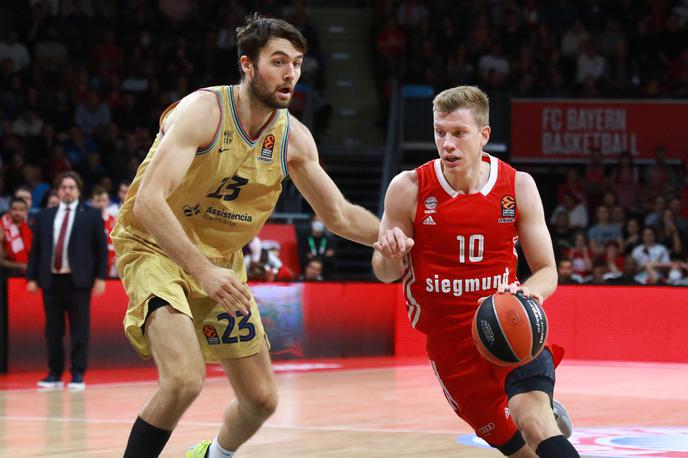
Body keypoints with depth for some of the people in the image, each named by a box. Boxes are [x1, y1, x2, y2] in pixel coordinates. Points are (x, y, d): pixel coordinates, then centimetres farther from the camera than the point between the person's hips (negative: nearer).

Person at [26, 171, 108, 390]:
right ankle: (55, 374, 11)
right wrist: (32, 277, 6)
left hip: (78, 281, -3)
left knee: (79, 329, -2)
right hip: (51, 280, 3)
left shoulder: (91, 216, 5)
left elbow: (102, 248, 3)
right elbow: (35, 249, 12)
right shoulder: (44, 216, 12)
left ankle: (78, 375, 2)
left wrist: (100, 278, -4)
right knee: (53, 330, 5)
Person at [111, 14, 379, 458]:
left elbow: (339, 215, 7)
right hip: (156, 249, -6)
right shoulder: (204, 111, -24)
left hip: (222, 260, 6)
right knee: (185, 380, -29)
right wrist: (202, 270, -43)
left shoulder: (294, 137, -5)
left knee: (262, 399, 10)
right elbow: (147, 202, -33)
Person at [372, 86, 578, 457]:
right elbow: (386, 274, 1)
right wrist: (391, 256, -24)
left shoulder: (518, 186, -6)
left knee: (533, 418, -28)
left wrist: (530, 293, -24)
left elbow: (547, 270, 0)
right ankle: (548, 414, 42)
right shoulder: (409, 189, -9)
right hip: (449, 338, 1)